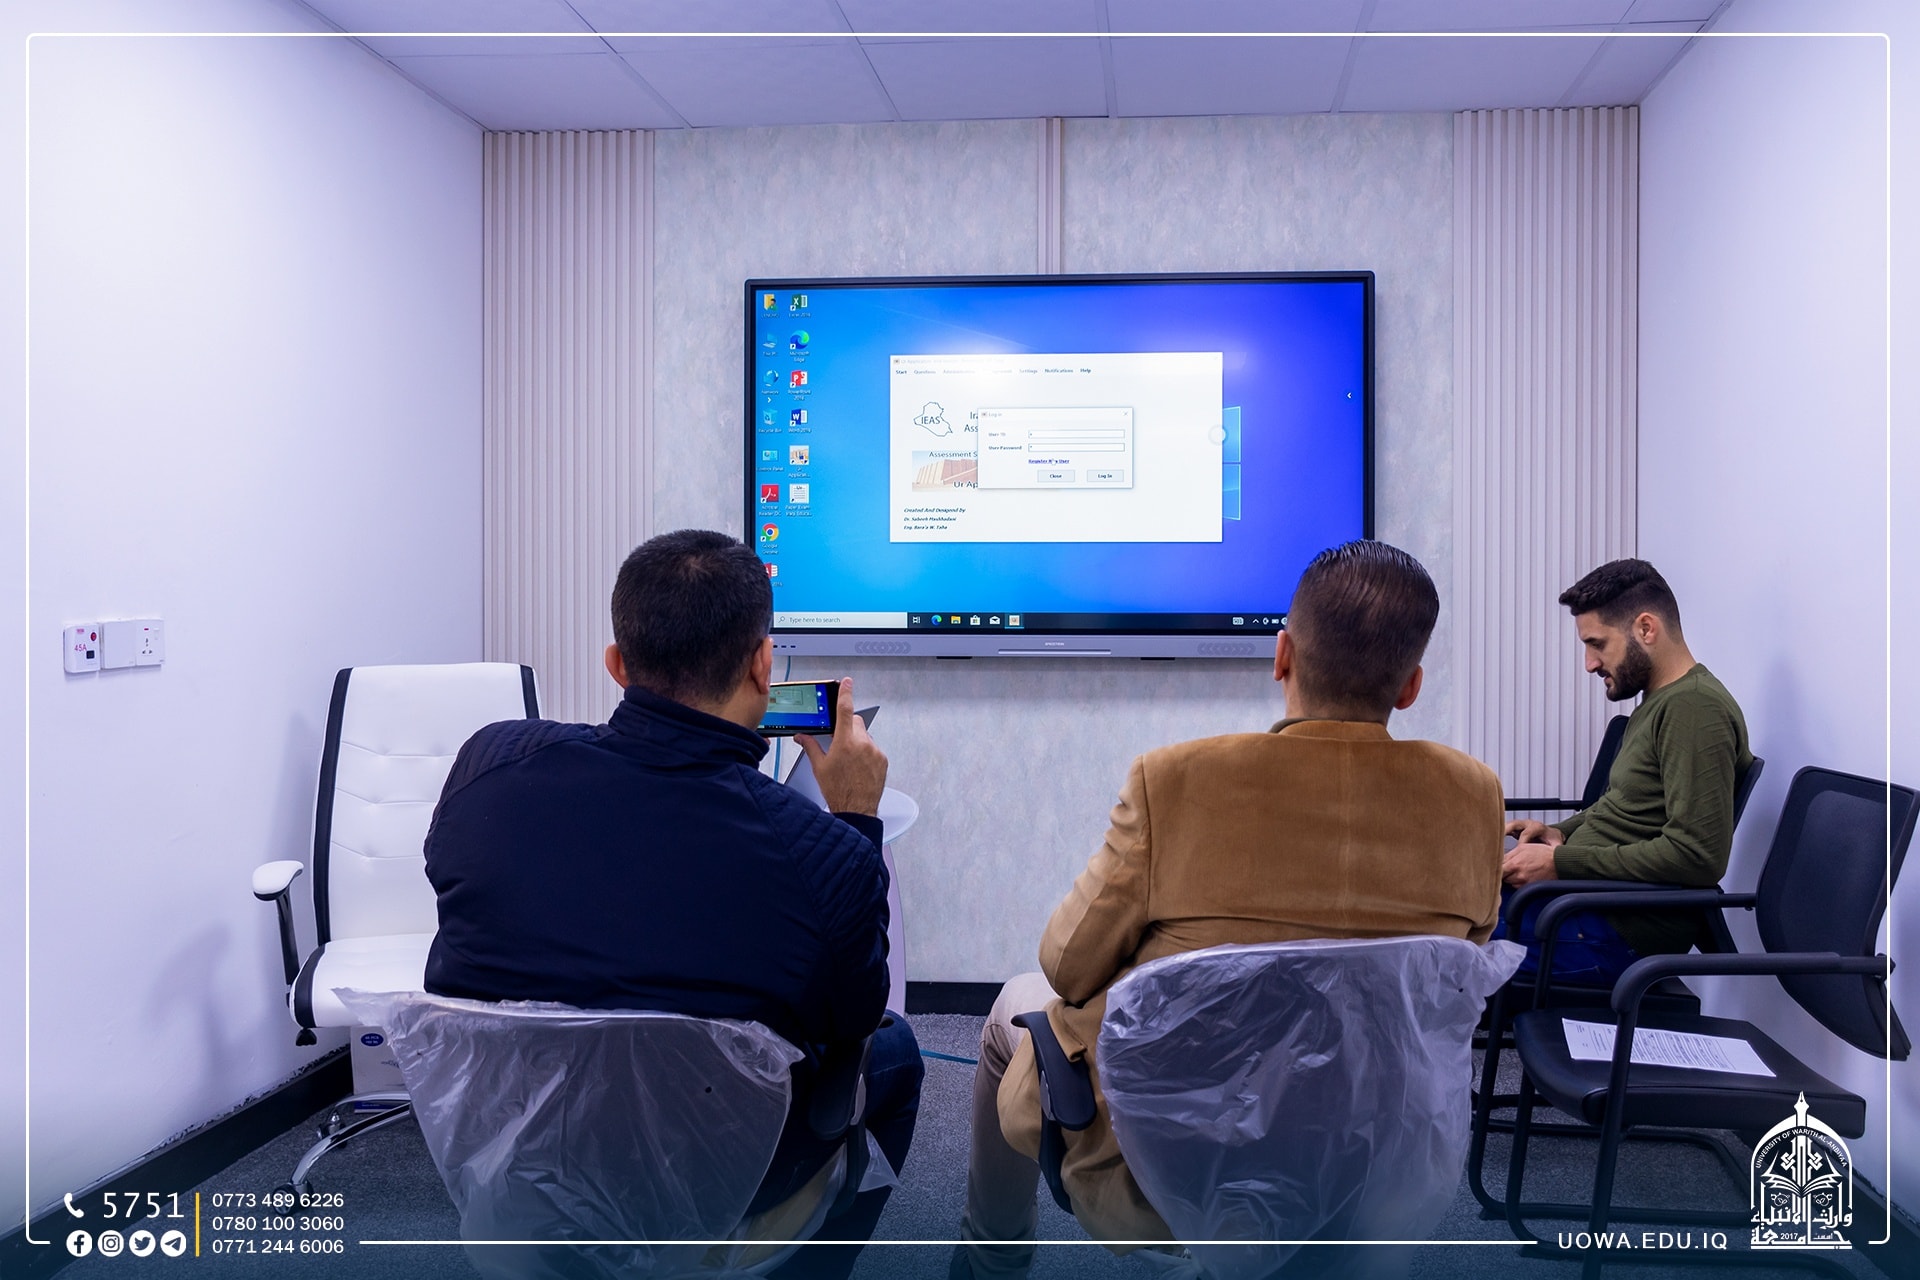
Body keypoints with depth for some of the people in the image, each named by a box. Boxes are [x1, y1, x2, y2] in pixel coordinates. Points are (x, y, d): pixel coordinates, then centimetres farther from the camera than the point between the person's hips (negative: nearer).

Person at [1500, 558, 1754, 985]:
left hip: (1620, 930, -10)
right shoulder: (1659, 700, 15)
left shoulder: (1695, 707, -16)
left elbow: (1698, 855, -24)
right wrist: (1562, 832, 7)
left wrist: (1562, 863, -20)